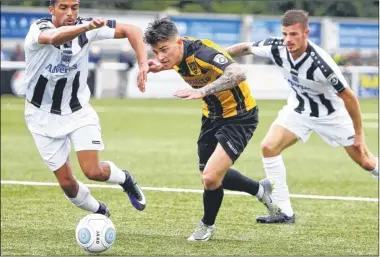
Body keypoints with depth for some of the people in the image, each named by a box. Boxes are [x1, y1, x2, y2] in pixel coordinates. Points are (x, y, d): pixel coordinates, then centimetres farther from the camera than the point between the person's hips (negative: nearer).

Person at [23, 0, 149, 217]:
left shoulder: (85, 28, -14)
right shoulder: (38, 30, -24)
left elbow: (131, 30, -9)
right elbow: (55, 37, -49)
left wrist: (143, 64, -25)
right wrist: (88, 27, -67)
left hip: (78, 111, 1)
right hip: (44, 116, -1)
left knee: (93, 171, -16)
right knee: (67, 183, 1)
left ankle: (125, 179, 17)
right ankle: (100, 213, 30)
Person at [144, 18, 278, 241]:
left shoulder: (201, 52, -33)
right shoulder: (177, 54, -8)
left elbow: (238, 73, -49)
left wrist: (203, 91, -58)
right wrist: (163, 67, -2)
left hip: (239, 117, -9)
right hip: (213, 116, 9)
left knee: (211, 178, -18)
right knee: (211, 176, 17)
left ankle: (207, 225, 13)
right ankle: (261, 189, 43)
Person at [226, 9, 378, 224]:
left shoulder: (320, 63, -37)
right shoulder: (277, 48, -24)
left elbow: (349, 97, -26)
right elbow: (245, 48, -4)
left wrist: (359, 133, -19)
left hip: (331, 113, -4)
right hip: (299, 108, 4)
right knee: (269, 147, -14)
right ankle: (285, 212, -8)